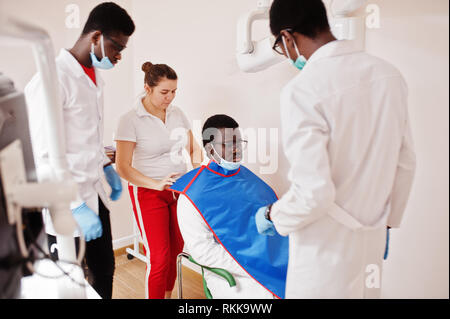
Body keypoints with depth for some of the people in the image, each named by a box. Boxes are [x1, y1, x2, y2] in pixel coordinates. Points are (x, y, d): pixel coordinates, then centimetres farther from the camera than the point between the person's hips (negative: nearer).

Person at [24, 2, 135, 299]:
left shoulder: (95, 77, 9)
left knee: (104, 270, 18)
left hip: (95, 195, 8)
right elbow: (43, 156, -21)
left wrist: (108, 168, 15)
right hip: (66, 207, -7)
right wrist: (76, 207, -21)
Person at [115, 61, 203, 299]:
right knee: (159, 257, -4)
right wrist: (157, 184, -23)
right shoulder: (131, 120, -11)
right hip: (148, 192, -5)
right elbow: (123, 167, -13)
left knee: (175, 252, 13)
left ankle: (168, 296, 33)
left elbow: (194, 148, 12)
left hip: (180, 189, 5)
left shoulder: (177, 113, 4)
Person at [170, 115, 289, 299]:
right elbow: (202, 250, -12)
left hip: (271, 261, 5)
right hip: (229, 273, -5)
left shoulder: (249, 177, 10)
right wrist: (251, 268, -17)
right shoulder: (193, 194, -7)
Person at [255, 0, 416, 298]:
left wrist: (273, 215, -5)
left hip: (326, 245, -6)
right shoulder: (389, 74, -2)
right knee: (364, 290, 25)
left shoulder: (303, 90, -23)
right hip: (373, 240, 6)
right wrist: (388, 220, 19)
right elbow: (405, 162, 6)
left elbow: (313, 192, -25)